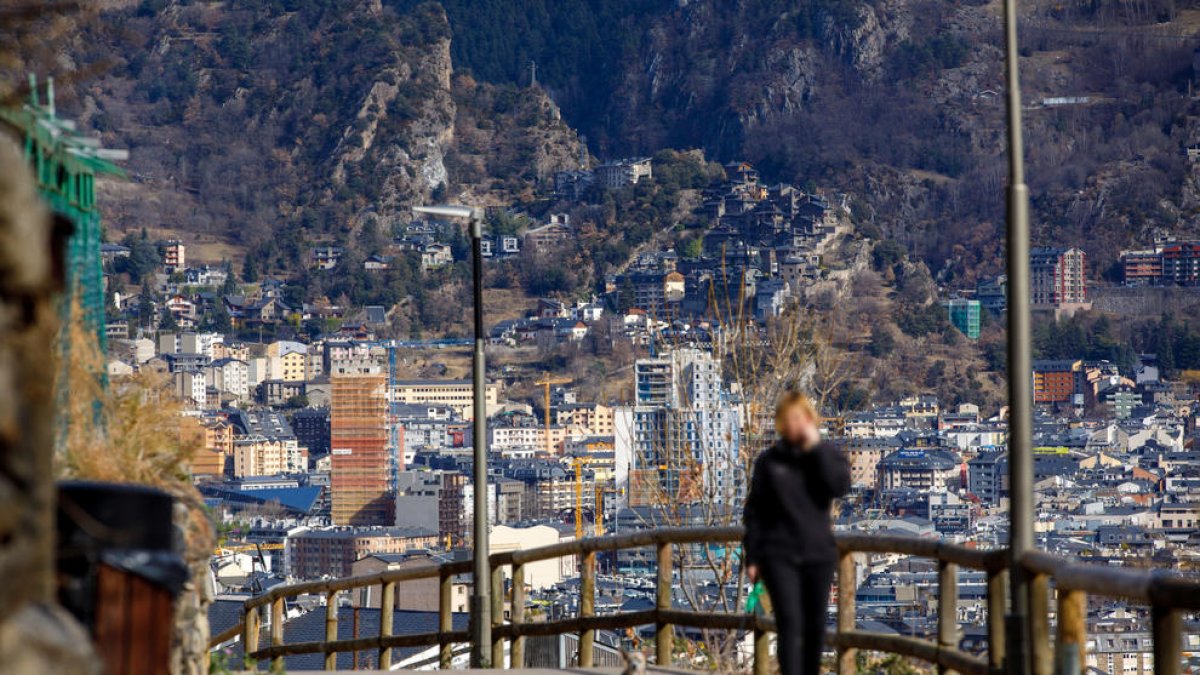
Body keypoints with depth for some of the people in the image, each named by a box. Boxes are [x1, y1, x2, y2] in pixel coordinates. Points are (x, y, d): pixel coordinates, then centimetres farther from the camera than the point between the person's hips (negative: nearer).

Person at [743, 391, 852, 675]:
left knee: (815, 626, 8)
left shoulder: (828, 456, 4)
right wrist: (751, 557, 2)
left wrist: (816, 447, -16)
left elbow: (840, 486, -17)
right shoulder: (769, 461, 3)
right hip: (779, 555, -2)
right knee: (790, 623, -12)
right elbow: (754, 511, 5)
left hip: (819, 555, 2)